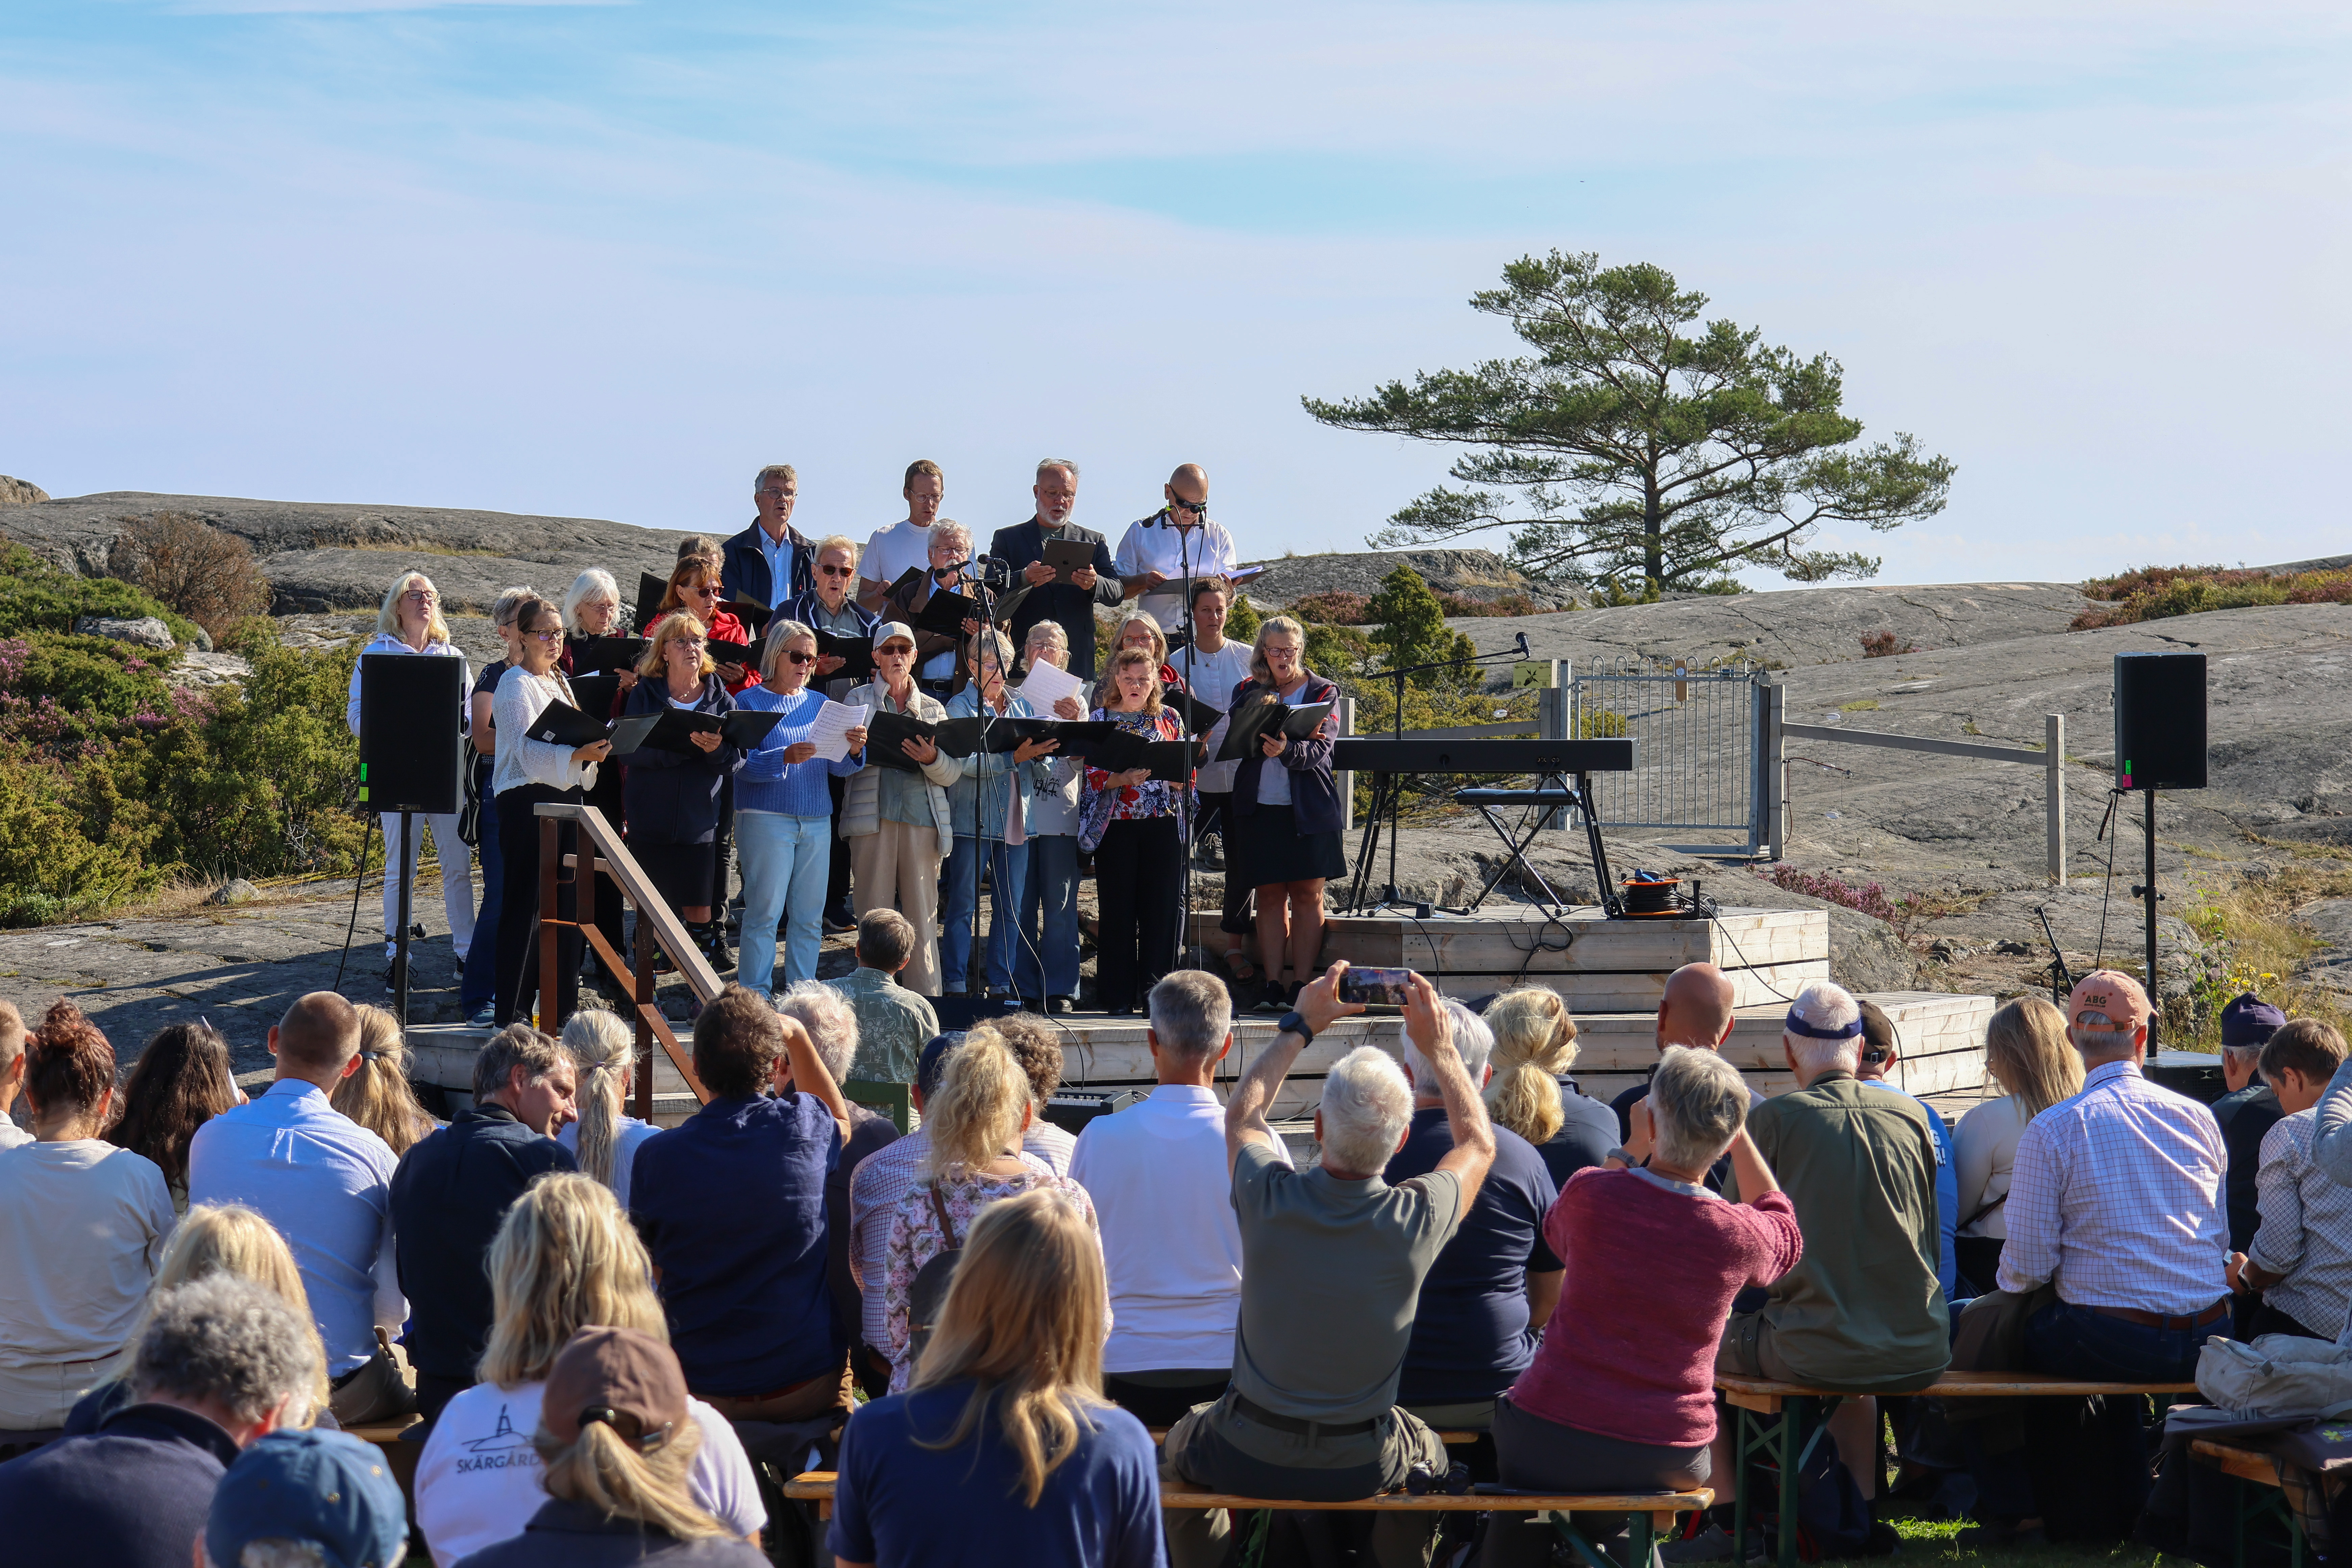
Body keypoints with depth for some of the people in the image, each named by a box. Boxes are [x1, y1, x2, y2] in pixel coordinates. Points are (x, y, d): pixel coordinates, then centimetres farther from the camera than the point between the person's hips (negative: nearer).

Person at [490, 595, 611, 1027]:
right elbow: (528, 750, -19)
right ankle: (507, 1012, -4)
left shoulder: (559, 681, 18)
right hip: (527, 800, -8)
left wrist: (594, 748, 6)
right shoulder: (515, 683, -7)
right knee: (523, 906, -7)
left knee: (565, 903, 7)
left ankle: (561, 1004, 13)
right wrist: (578, 754, -33)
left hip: (566, 795, 8)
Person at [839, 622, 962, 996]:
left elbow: (954, 774, 8)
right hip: (873, 816, -1)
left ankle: (926, 996, 2)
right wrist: (854, 749, -22)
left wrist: (932, 759, -14)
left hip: (922, 817, 1)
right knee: (874, 915, -2)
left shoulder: (933, 708, 16)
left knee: (923, 916, -1)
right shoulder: (858, 700, 12)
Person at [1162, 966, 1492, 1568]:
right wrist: (1438, 1044, 10)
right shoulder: (1417, 1219, -22)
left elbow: (1243, 1112, 4)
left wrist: (1301, 1025, 13)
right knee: (1429, 1451, 35)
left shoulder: (1268, 1199, -22)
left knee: (1184, 1437, 34)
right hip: (1362, 1467, 1)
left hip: (1248, 1459, 0)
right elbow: (1478, 1141, 2)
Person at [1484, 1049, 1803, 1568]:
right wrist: (1738, 1133, 14)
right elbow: (1787, 1234, 17)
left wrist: (1624, 1153, 25)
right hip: (1669, 1461, 1)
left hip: (1549, 1446, -1)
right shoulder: (1738, 1235, -11)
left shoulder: (1590, 1193, -14)